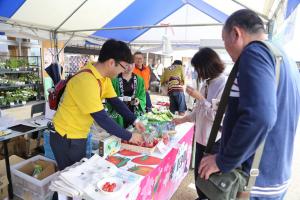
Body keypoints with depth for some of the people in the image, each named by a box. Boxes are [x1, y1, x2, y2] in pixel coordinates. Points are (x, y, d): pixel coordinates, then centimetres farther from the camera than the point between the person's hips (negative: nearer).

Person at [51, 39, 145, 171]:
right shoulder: (86, 81, -31)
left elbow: (116, 102, 2)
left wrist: (134, 121, -6)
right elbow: (102, 119, -30)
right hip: (66, 138, -8)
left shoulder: (104, 77, -3)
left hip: (79, 136, 8)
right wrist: (129, 136, -22)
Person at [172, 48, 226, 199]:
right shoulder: (207, 83, 6)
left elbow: (218, 115, -24)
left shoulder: (225, 84, -18)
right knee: (199, 172, 21)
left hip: (215, 140, -8)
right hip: (201, 136, 8)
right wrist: (183, 119, 13)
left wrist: (198, 97, -20)